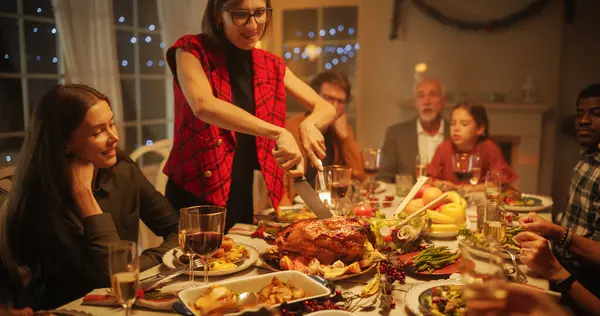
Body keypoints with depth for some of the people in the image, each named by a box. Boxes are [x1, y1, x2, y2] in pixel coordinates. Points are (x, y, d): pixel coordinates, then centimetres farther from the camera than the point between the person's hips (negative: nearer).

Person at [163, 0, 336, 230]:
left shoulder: (270, 65, 5)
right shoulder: (192, 51, -8)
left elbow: (326, 108, 6)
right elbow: (203, 106, -28)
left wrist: (309, 124, -17)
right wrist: (278, 133, -36)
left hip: (246, 198, 4)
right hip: (195, 197, -4)